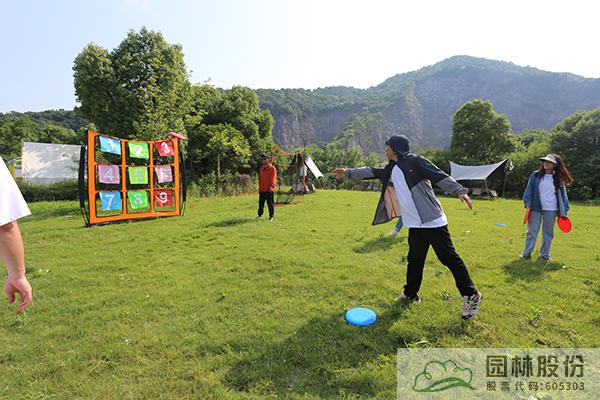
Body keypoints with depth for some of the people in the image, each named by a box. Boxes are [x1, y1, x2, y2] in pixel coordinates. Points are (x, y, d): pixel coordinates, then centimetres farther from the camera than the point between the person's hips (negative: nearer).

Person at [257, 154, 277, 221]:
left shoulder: (272, 168, -6)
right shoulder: (261, 168, 15)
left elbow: (273, 178, -14)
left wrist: (272, 186, -25)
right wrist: (259, 187, 18)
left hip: (269, 190, -6)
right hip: (262, 189, 6)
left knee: (270, 203, 1)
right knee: (261, 203, 12)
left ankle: (271, 216, 12)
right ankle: (259, 215, 25)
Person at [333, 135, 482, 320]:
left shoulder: (416, 161, -7)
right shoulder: (392, 170, 14)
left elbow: (440, 176, -13)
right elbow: (371, 172, 22)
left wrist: (459, 191, -22)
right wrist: (348, 172, 24)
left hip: (433, 221, -7)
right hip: (415, 225, 7)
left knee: (449, 258, -1)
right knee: (415, 259, 16)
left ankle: (471, 296, 13)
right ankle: (410, 293, 31)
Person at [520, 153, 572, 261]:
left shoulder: (558, 179, 2)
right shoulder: (536, 175, -1)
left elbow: (562, 194, 4)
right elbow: (529, 190, 1)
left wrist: (564, 210, 1)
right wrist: (528, 204, -7)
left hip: (551, 210, 1)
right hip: (536, 208, -1)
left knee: (548, 233, 9)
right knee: (532, 231, 2)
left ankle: (544, 254, 21)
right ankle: (526, 253, 9)